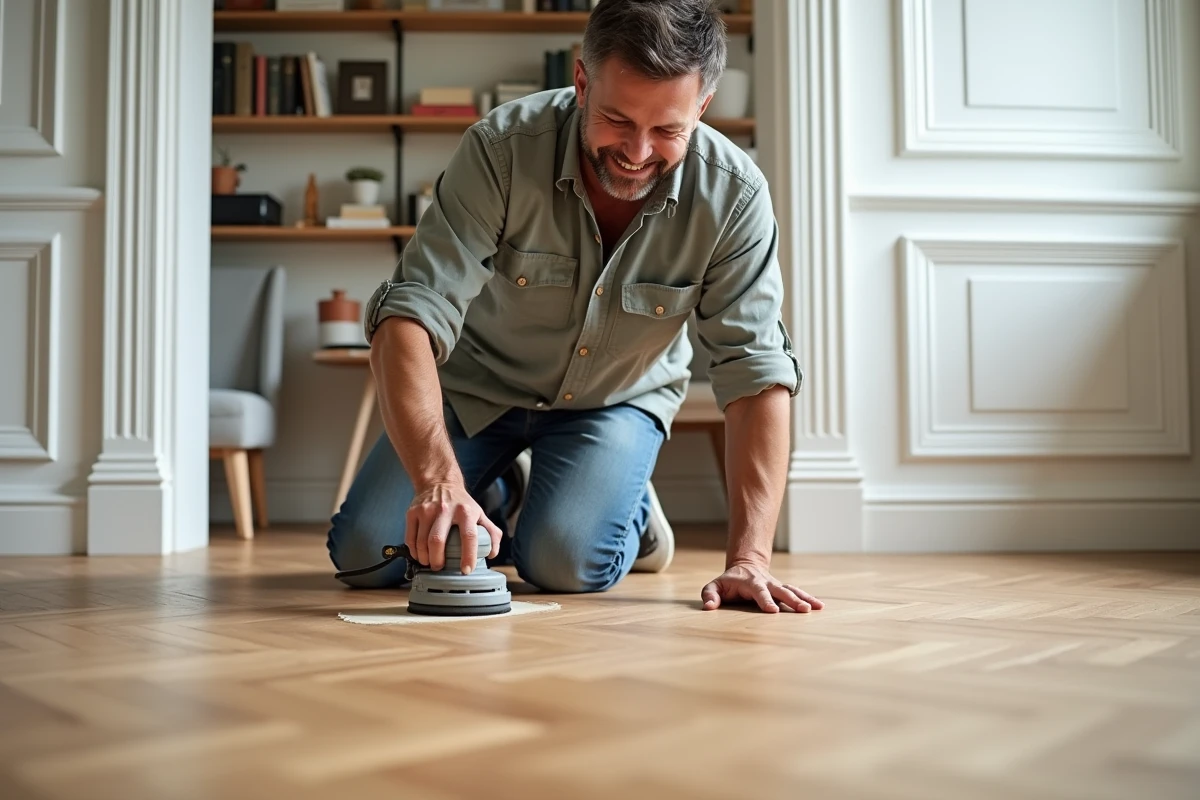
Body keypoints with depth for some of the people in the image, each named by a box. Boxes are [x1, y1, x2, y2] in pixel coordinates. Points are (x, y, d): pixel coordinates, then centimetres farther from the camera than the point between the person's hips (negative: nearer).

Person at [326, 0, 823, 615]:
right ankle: (500, 495, 23)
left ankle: (627, 505, 11)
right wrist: (439, 479, -47)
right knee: (363, 556, -6)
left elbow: (756, 371, -24)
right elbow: (410, 314, -33)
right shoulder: (502, 148, -29)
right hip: (479, 384, 1)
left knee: (565, 563, -25)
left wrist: (748, 559, -32)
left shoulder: (733, 195, -25)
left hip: (618, 399, -1)